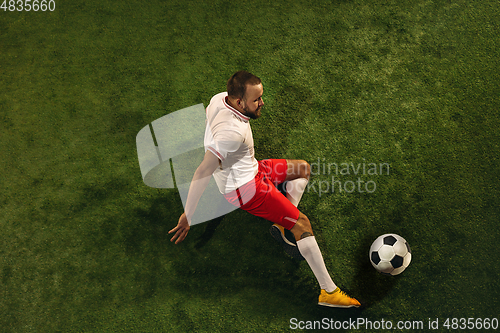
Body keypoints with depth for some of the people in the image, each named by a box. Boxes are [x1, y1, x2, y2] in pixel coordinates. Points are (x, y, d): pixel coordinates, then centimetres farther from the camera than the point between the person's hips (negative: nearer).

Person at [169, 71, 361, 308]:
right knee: (302, 222, -10)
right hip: (245, 188, -10)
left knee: (303, 168, 21)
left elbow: (207, 114, 17)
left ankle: (284, 224, 12)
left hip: (250, 171, 10)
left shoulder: (219, 99, -7)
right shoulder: (232, 132, -35)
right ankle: (328, 291, -4)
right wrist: (188, 215, -30)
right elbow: (202, 174, -36)